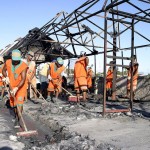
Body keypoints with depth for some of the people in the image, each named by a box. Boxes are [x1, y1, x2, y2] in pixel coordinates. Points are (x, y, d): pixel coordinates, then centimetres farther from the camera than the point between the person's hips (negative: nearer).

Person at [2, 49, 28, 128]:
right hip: (11, 86, 4)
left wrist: (17, 88, -38)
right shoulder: (8, 62, -11)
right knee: (12, 102, 16)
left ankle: (17, 120, -11)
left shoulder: (24, 65, -23)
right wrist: (6, 77, -11)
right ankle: (16, 115, 39)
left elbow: (23, 79, -26)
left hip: (20, 87, -4)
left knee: (19, 102, -15)